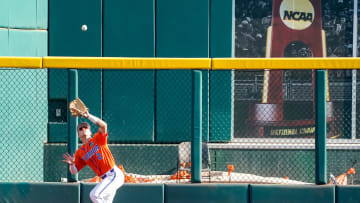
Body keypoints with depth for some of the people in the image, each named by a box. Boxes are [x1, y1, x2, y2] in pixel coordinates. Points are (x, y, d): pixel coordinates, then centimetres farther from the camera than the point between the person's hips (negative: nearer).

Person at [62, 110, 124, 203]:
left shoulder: (97, 139, -2)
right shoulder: (80, 152, 13)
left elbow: (103, 125, -21)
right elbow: (74, 172, 12)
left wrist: (88, 116, -22)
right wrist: (71, 164, -10)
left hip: (114, 174, -8)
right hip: (105, 178, 8)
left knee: (94, 195, -21)